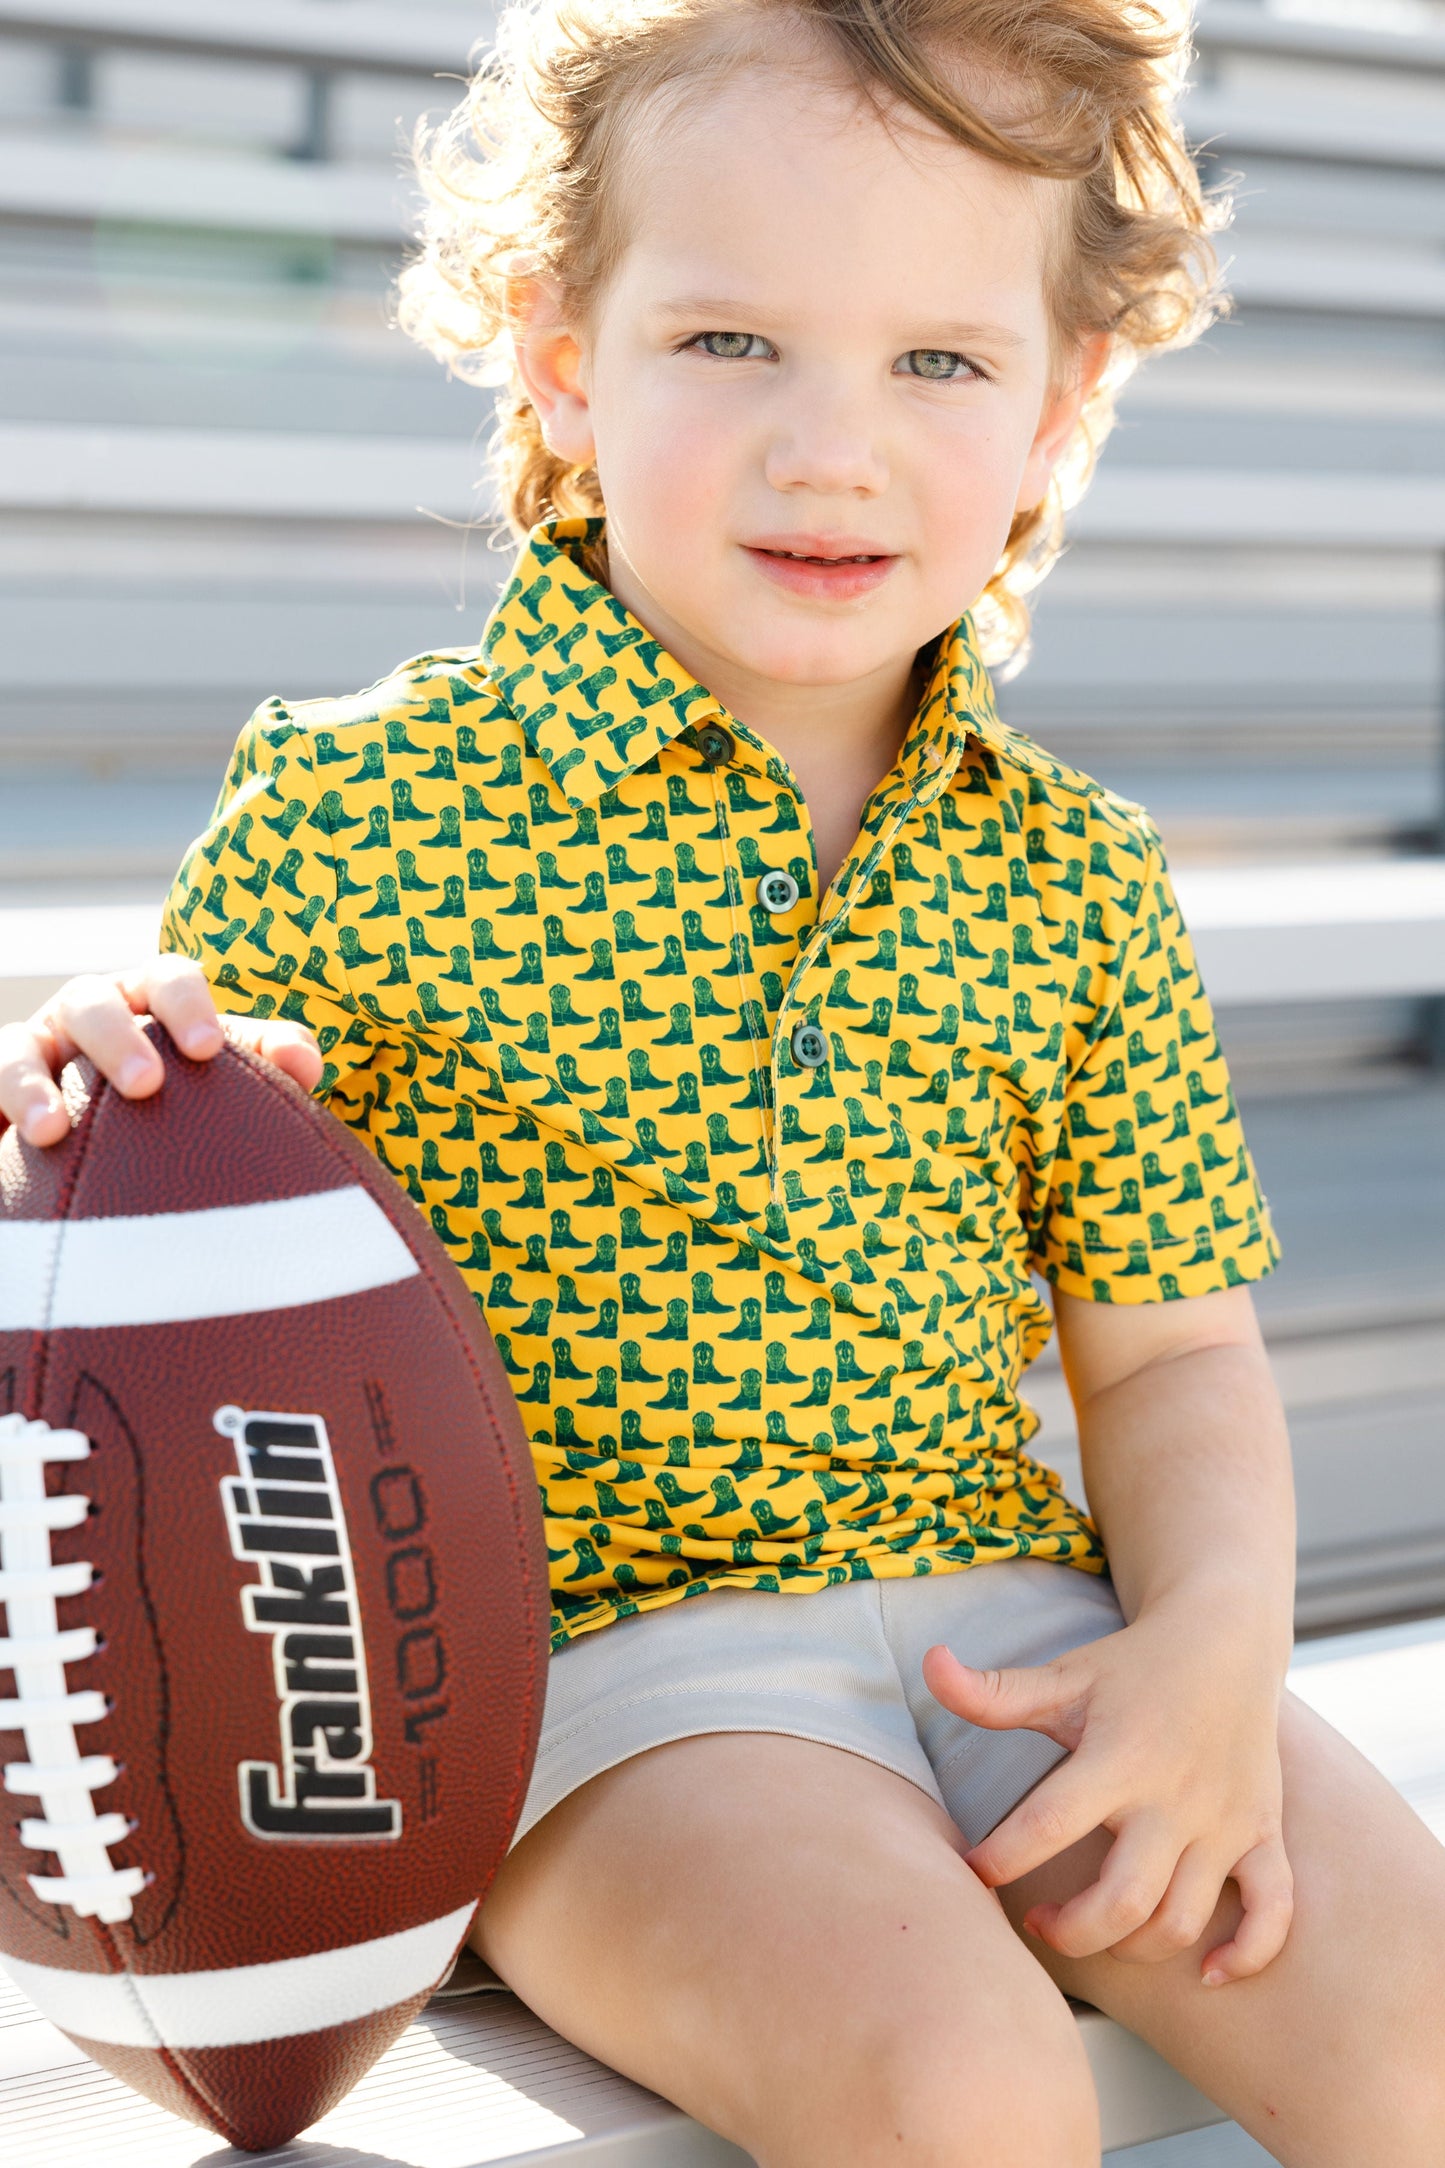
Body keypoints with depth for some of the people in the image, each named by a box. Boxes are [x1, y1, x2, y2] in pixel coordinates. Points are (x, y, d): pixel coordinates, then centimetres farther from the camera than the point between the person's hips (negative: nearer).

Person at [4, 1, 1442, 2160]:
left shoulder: (1075, 876, 6)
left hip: (1014, 1616, 4)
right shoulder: (365, 812, -6)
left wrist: (1219, 1634, -7)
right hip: (588, 1654, -4)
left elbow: (1171, 1351, 11)